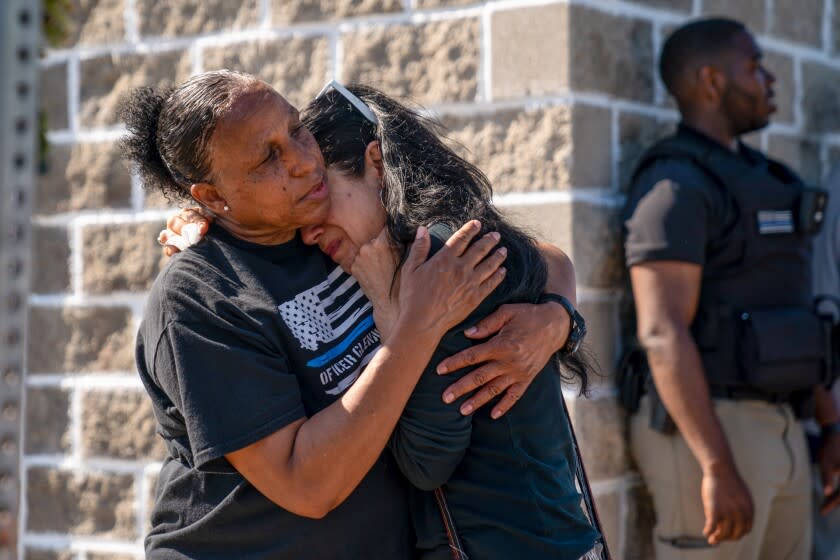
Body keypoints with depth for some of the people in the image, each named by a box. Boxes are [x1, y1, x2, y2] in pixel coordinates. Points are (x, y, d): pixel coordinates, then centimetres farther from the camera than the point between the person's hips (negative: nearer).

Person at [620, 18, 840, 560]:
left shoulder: (754, 181, 17)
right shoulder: (674, 186, -14)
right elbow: (662, 333, -22)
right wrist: (719, 468, -26)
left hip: (773, 431, 10)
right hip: (703, 435, -9)